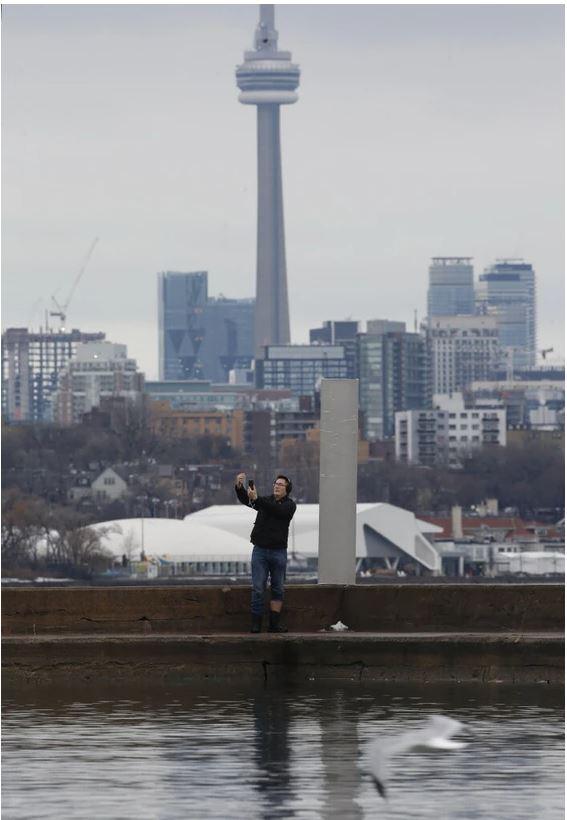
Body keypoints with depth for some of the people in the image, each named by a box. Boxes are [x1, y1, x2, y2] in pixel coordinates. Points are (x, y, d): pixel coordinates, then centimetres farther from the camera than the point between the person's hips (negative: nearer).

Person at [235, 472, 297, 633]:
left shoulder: (289, 505, 1)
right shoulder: (266, 500, 12)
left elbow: (276, 510, -19)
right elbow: (245, 500, -1)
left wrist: (256, 499, -28)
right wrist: (239, 487, -22)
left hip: (278, 552, -1)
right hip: (260, 549, 1)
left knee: (278, 589, 3)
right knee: (258, 588, -4)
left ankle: (274, 622, 7)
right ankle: (256, 622, -3)